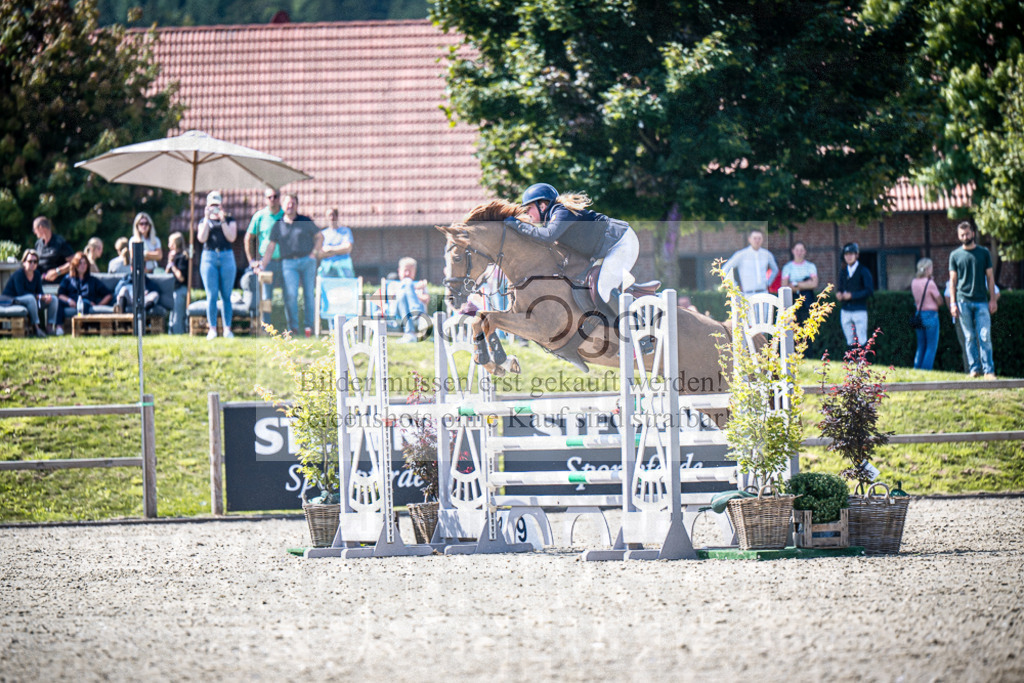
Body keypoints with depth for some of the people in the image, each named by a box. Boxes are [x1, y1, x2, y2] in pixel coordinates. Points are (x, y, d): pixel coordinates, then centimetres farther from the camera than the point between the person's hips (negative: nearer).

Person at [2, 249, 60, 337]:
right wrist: (39, 296, -27)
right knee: (31, 299, -40)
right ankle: (36, 327, -37)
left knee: (53, 299, -4)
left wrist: (45, 297, -21)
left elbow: (40, 292, 4)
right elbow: (21, 292, -26)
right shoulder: (19, 274, -18)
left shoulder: (36, 274, 5)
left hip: (31, 299, 8)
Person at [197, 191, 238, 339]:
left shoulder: (229, 220, 11)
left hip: (226, 257, 0)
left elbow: (231, 237, -3)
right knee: (211, 295, -6)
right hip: (209, 257, 0)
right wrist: (207, 219, -7)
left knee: (226, 295, -1)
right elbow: (202, 238, -3)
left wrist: (223, 220, -10)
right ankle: (212, 328, -4)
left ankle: (227, 328, 2)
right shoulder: (204, 221, 13)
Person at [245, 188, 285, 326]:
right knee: (266, 297, -1)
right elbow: (248, 238, 9)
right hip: (266, 261, -1)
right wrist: (252, 261, 4)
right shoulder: (260, 216, 1)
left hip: (285, 261, 1)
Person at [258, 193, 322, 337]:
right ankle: (293, 327, -7)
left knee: (309, 294, 2)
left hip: (307, 261, 0)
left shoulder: (305, 222, 6)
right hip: (289, 263, 0)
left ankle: (309, 325, 11)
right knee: (290, 294, -14)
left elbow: (319, 237, 14)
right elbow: (271, 247, 6)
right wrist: (263, 265, -1)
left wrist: (314, 252, 0)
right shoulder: (278, 225, 8)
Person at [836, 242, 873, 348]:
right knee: (850, 341, 9)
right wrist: (838, 294, -6)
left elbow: (869, 291, -11)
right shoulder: (843, 271, 12)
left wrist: (852, 295, -17)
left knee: (861, 341, -8)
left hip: (859, 310, -5)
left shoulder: (863, 271, -5)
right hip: (845, 311, 5)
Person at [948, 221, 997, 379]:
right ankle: (974, 368, 6)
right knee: (969, 337, 1)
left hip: (981, 301, 0)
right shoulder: (955, 255, 8)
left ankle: (988, 370, -5)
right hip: (963, 302, 0)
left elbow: (990, 277, 10)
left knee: (985, 336, -6)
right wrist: (953, 303, 0)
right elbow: (953, 280, 8)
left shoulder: (984, 253, 9)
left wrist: (993, 299, 3)